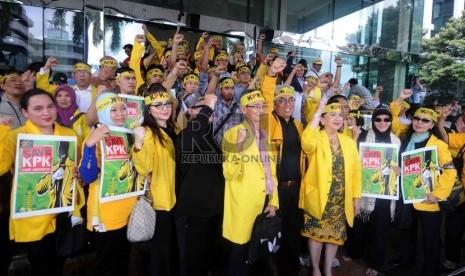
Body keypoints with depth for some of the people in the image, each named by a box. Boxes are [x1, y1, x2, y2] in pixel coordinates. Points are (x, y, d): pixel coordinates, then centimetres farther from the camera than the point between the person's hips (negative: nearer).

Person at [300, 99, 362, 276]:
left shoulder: (349, 142, 6)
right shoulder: (316, 139, -7)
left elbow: (356, 171, 7)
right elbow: (306, 141, -33)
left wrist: (356, 197, 4)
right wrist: (317, 111, -29)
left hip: (341, 200, 4)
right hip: (318, 198, -4)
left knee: (335, 235, 14)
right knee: (316, 234, 7)